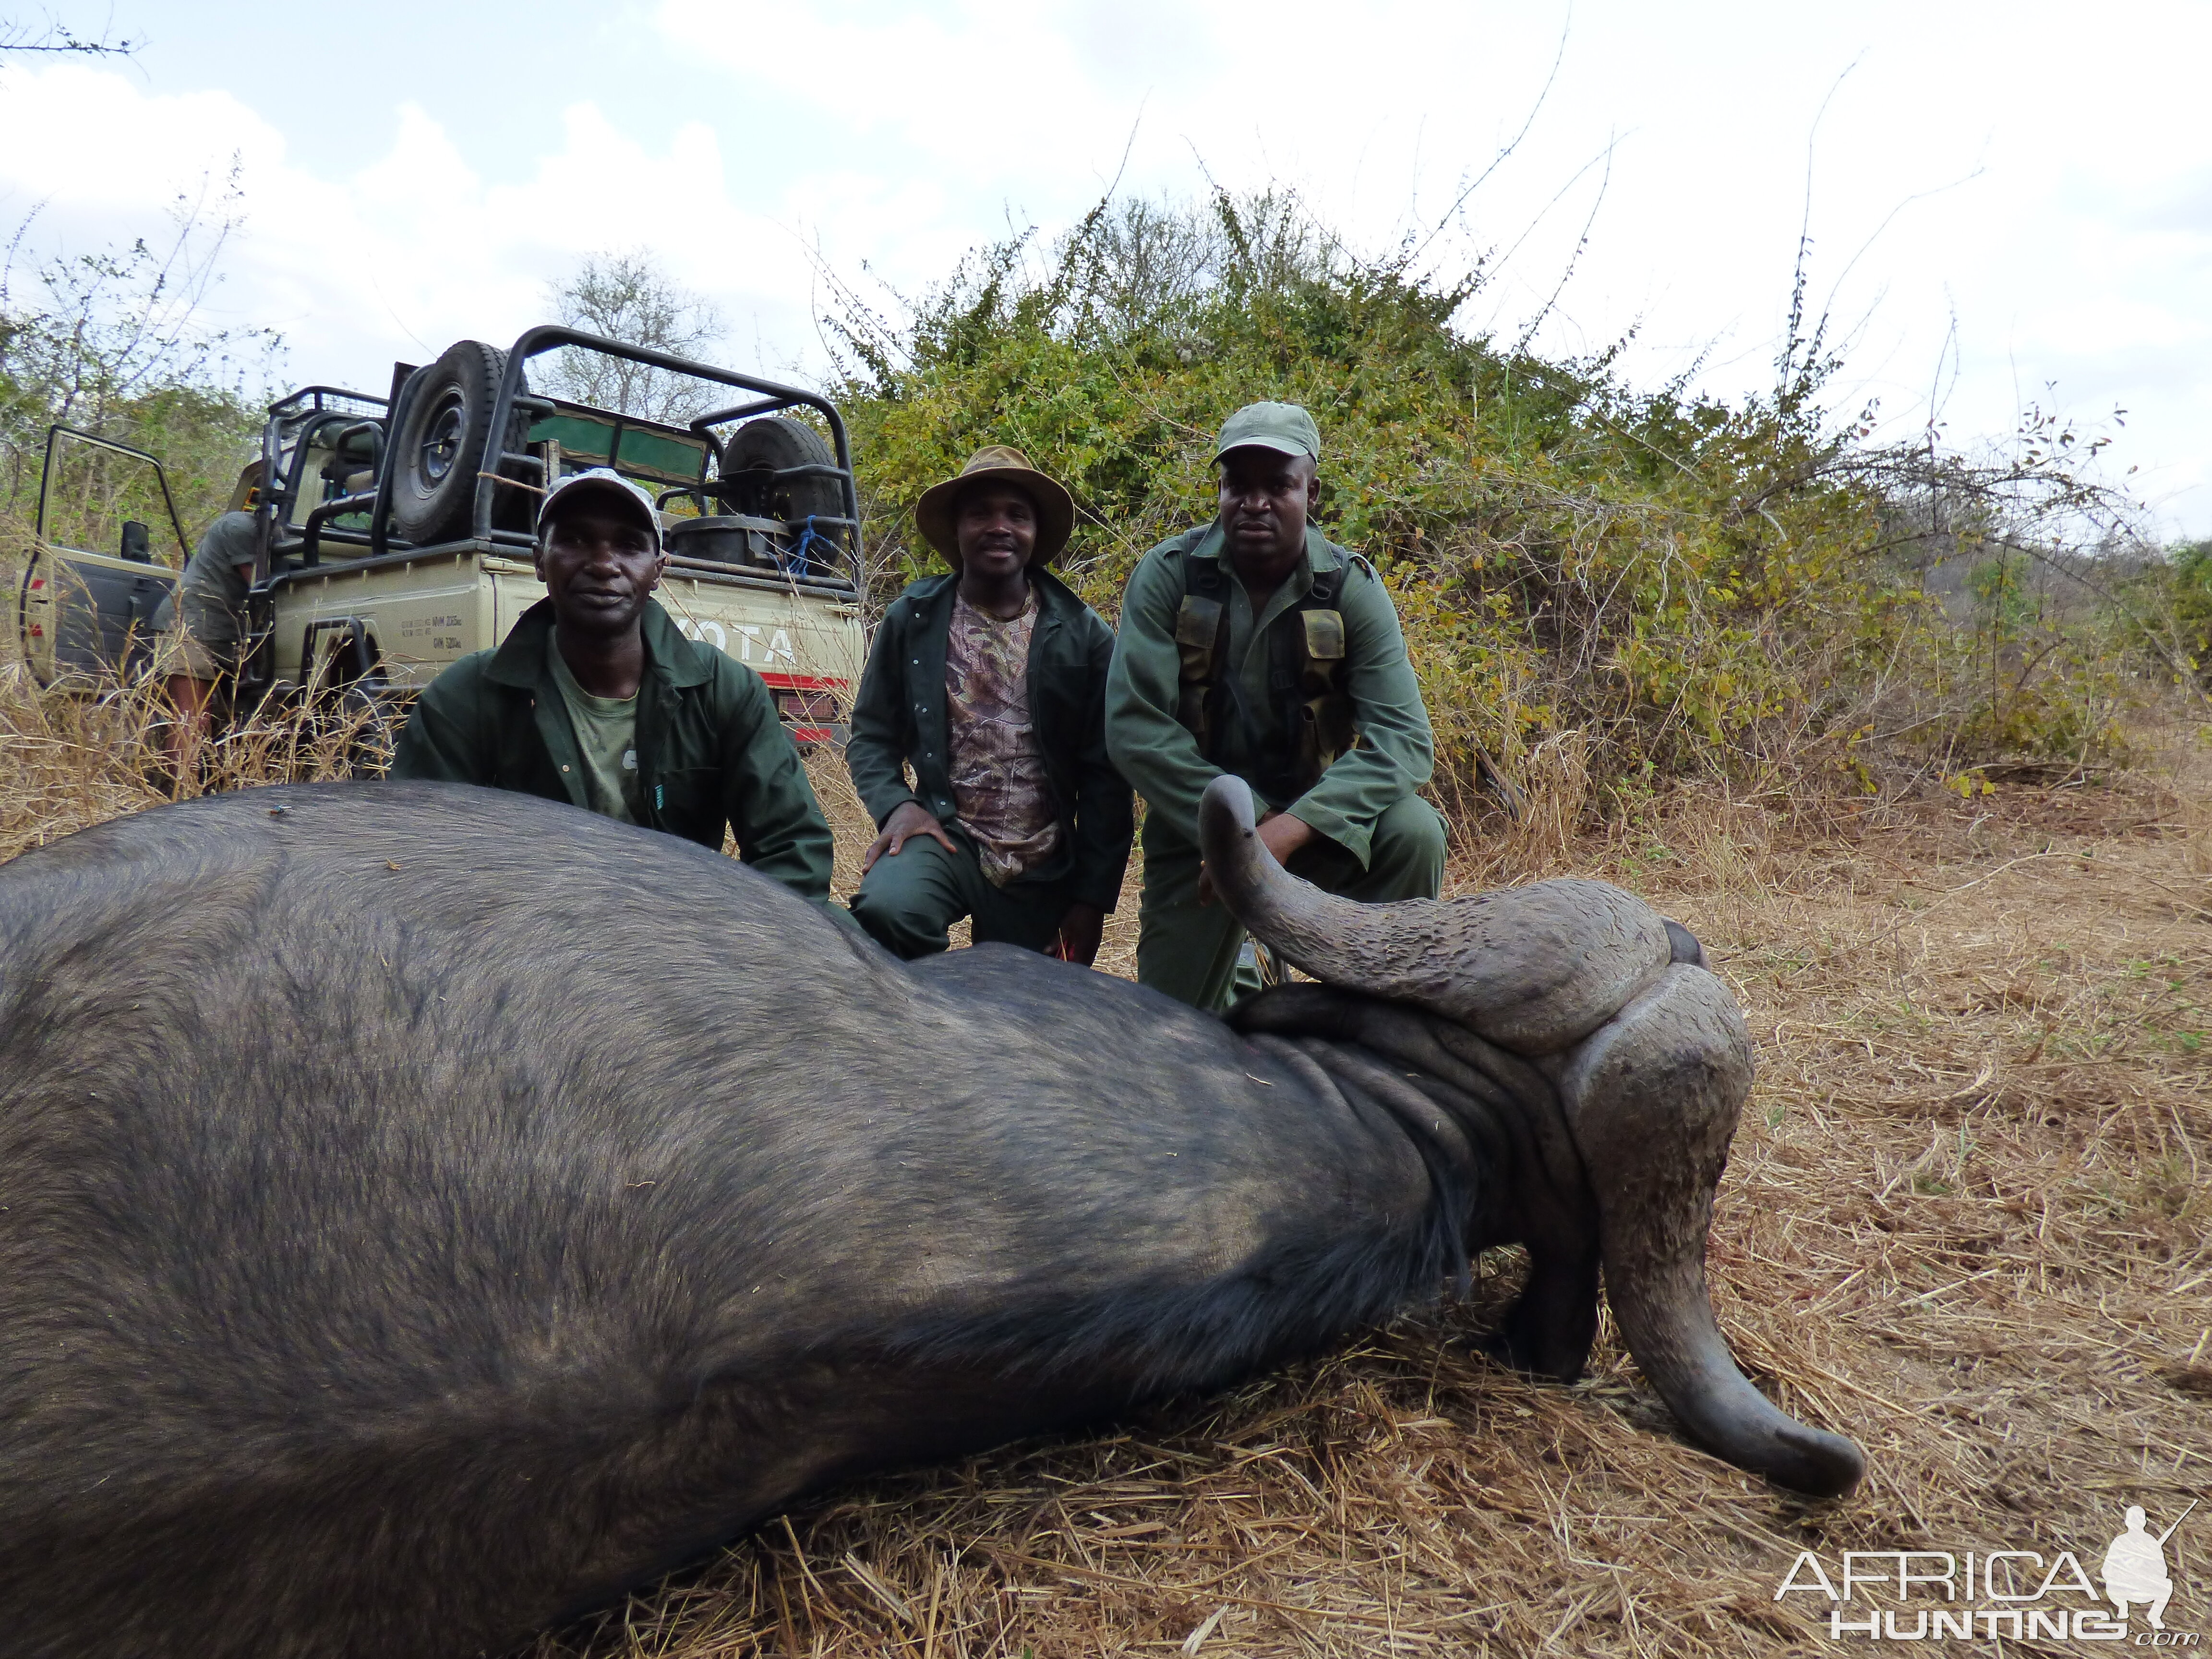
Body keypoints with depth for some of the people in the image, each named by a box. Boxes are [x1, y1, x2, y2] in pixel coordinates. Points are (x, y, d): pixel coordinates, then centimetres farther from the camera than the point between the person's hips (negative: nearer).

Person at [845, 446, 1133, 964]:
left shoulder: (1083, 635, -1)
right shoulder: (912, 620, 0)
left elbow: (1105, 775, 0)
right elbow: (872, 736, 7)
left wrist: (1094, 896, -2)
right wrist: (896, 804, -14)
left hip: (1042, 870, 1)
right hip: (947, 834, -1)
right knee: (885, 908, -31)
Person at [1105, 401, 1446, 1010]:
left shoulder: (1351, 588, -11)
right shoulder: (1167, 576, -12)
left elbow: (1403, 738, -21)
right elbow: (1134, 728, -18)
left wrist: (1286, 831, -34)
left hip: (1308, 817, 0)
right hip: (1195, 827, 0)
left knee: (1412, 831, -29)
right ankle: (1233, 967, 34)